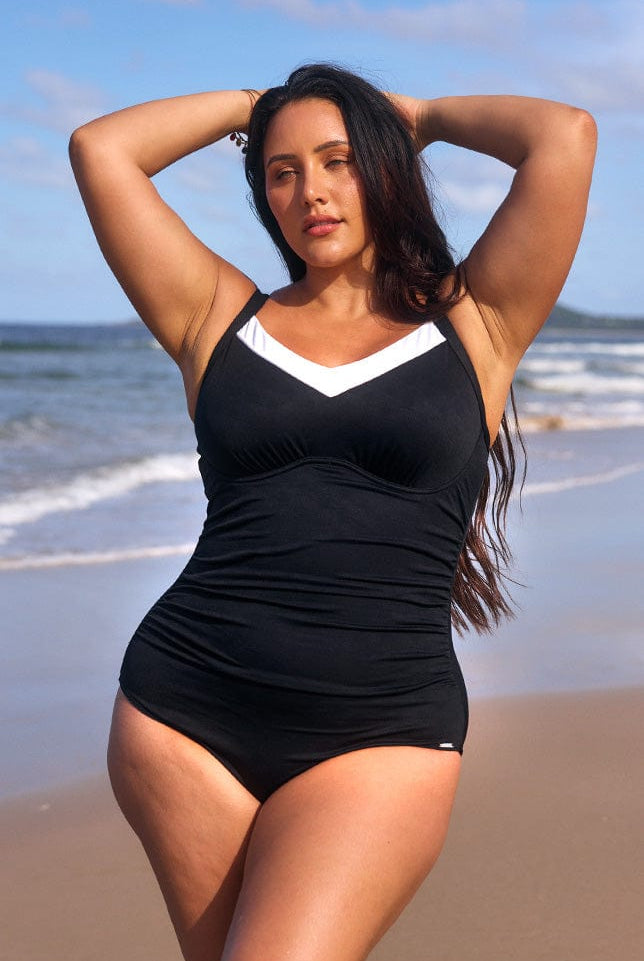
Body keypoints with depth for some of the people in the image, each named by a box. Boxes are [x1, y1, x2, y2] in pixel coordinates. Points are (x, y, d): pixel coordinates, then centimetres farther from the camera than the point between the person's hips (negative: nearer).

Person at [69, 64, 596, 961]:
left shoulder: (472, 327, 8)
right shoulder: (223, 318, 12)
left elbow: (565, 136, 0)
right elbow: (100, 149, 10)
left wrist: (422, 114, 17)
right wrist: (252, 104, 21)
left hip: (380, 734, -2)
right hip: (186, 715, 3)